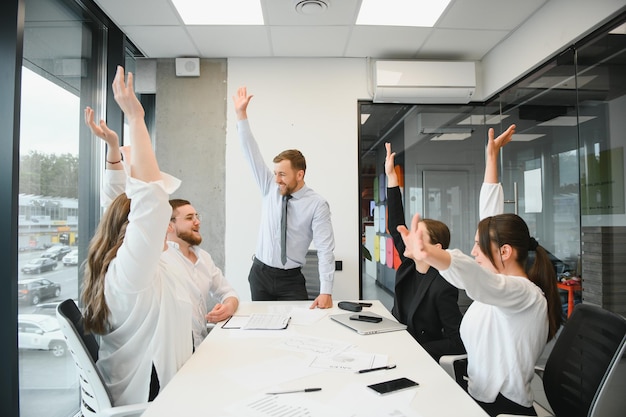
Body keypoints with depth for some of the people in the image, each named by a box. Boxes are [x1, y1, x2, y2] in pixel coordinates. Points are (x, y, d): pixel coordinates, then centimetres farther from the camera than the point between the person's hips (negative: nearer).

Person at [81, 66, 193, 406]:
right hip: (152, 398, -9)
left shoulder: (115, 267, 0)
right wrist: (135, 118, -35)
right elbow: (150, 199, -39)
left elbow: (122, 203, 10)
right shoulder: (128, 273, -26)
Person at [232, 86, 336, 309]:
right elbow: (252, 154, -4)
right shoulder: (270, 188, -2)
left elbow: (325, 249, -17)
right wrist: (241, 114, -9)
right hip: (260, 273, 4)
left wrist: (326, 292, -24)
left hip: (291, 279, -3)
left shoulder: (317, 204, -13)